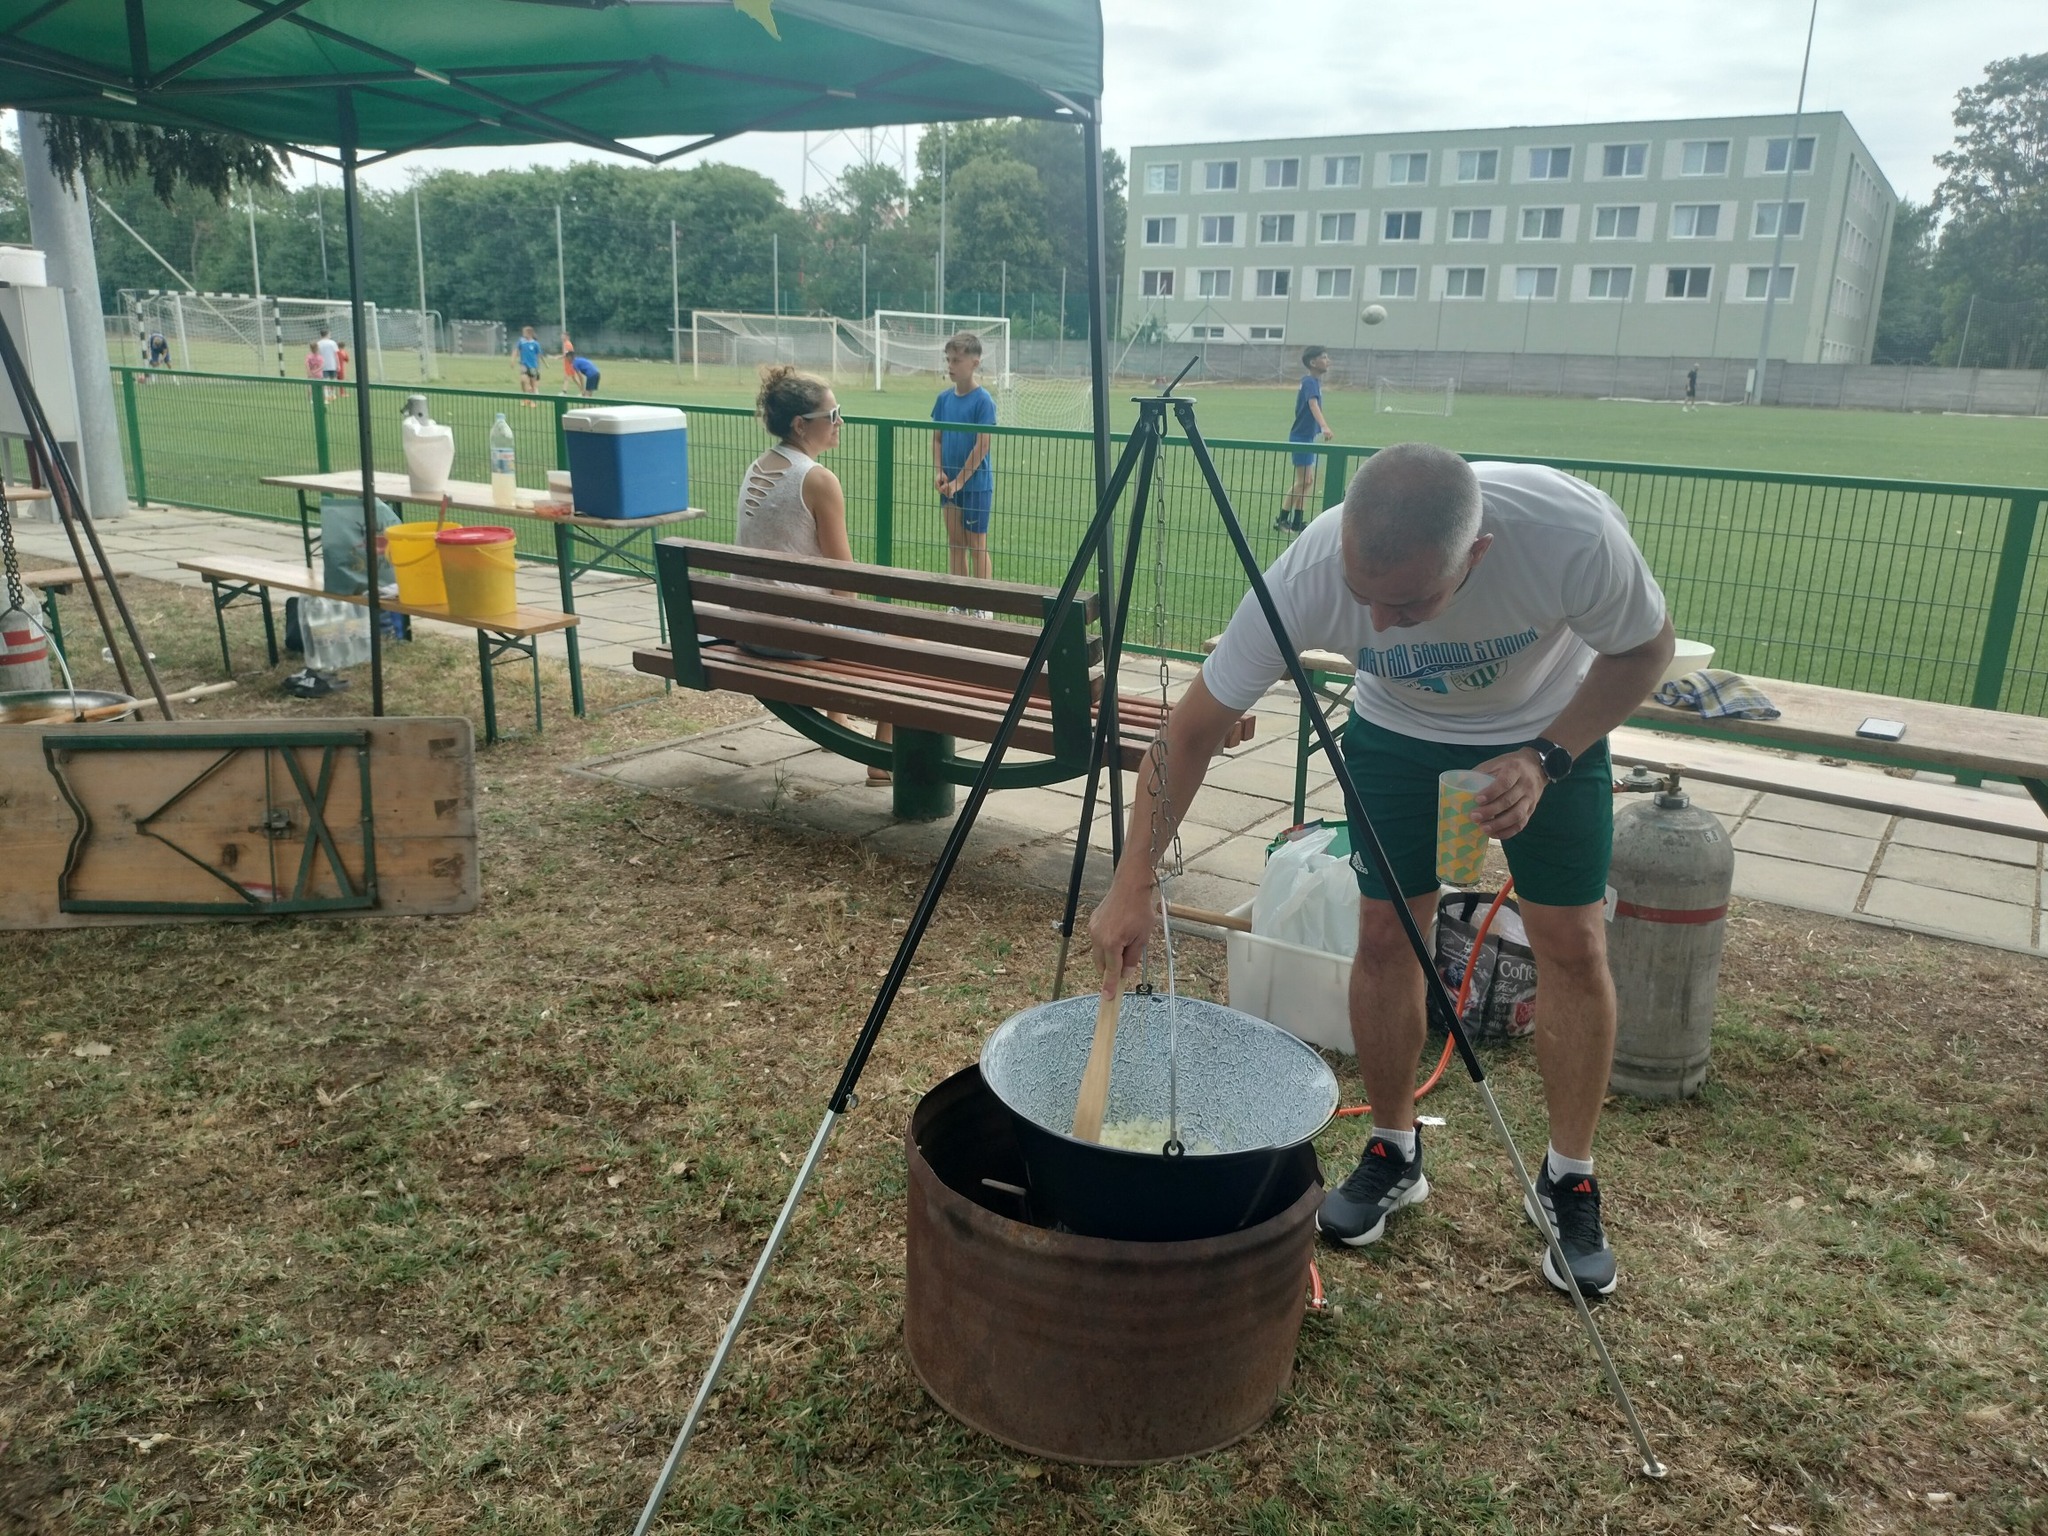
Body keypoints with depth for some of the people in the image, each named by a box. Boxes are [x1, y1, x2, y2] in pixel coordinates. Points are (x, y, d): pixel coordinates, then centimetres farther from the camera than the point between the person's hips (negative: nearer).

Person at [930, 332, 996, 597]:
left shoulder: (983, 400, -12)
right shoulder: (944, 398, 5)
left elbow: (982, 446, -15)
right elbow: (937, 438, 10)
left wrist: (959, 481, -15)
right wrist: (938, 471, -4)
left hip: (975, 484, -5)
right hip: (949, 483, 5)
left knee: (976, 545, 0)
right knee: (954, 543, 11)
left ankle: (984, 607, 8)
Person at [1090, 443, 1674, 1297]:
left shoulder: (1572, 534, -39)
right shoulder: (1309, 573, -36)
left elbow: (1644, 650, -16)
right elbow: (1193, 727, -26)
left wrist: (1546, 760, -29)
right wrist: (1132, 886, -29)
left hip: (1551, 726, 0)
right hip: (1396, 729, 1)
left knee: (1572, 943, -3)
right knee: (1386, 932, -4)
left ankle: (1570, 1180, 16)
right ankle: (1393, 1154, 18)